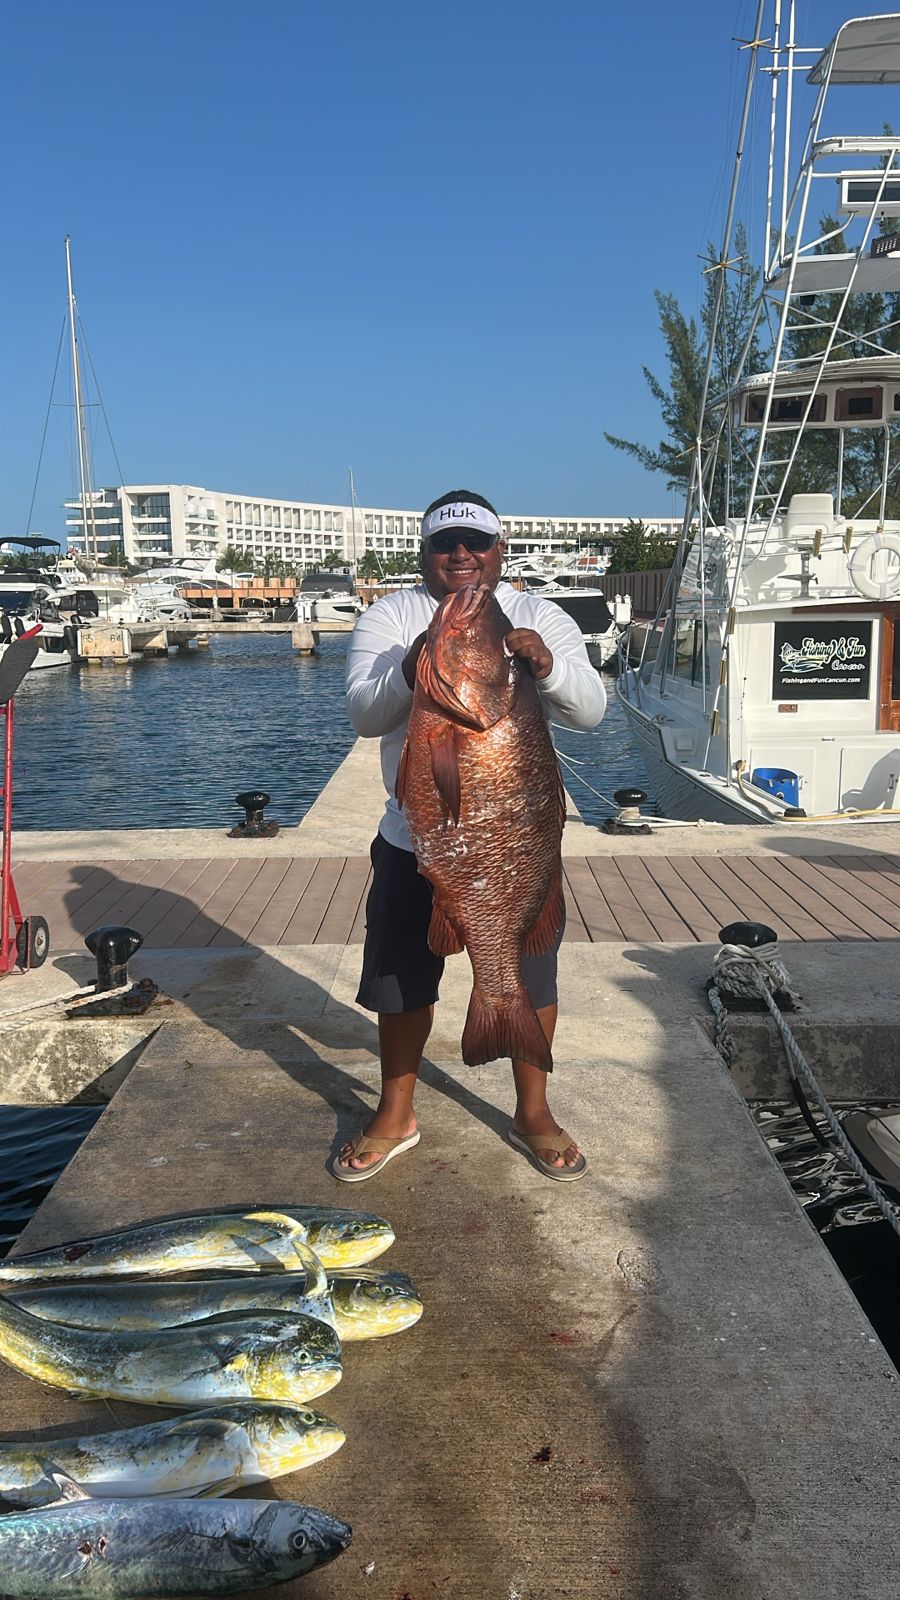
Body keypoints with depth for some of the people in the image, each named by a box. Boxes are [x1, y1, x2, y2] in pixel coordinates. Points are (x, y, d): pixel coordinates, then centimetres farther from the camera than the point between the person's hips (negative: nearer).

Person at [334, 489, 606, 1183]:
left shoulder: (541, 617, 1)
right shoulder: (389, 618, 0)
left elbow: (590, 710, -11)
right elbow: (363, 715, -12)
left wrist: (547, 665, -32)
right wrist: (409, 672, -33)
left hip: (519, 837, 0)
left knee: (531, 978, 10)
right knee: (402, 980, 11)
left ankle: (533, 1112, 32)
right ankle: (396, 1115, 31)